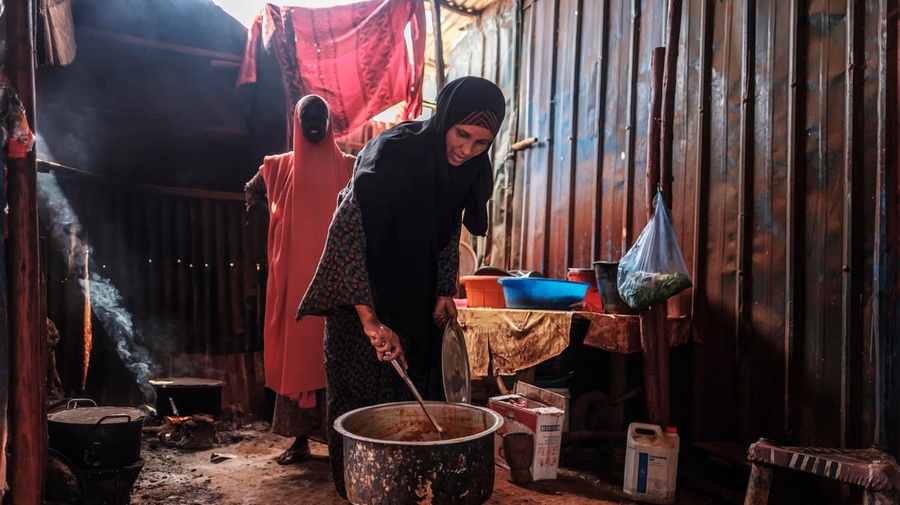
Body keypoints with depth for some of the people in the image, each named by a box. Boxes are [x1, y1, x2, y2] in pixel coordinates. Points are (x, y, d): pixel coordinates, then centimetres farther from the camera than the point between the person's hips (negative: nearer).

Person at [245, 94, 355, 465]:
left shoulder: (347, 167, 7)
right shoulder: (280, 167, 11)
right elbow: (252, 193, 25)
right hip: (294, 277, 2)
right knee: (294, 351, 3)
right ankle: (300, 438, 11)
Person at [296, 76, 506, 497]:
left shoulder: (468, 168, -9)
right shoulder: (392, 153, -29)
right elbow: (346, 233, -35)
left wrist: (444, 292, -2)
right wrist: (370, 319, -41)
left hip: (416, 296, 6)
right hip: (361, 292, -6)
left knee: (414, 391, 13)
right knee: (364, 398, 1)